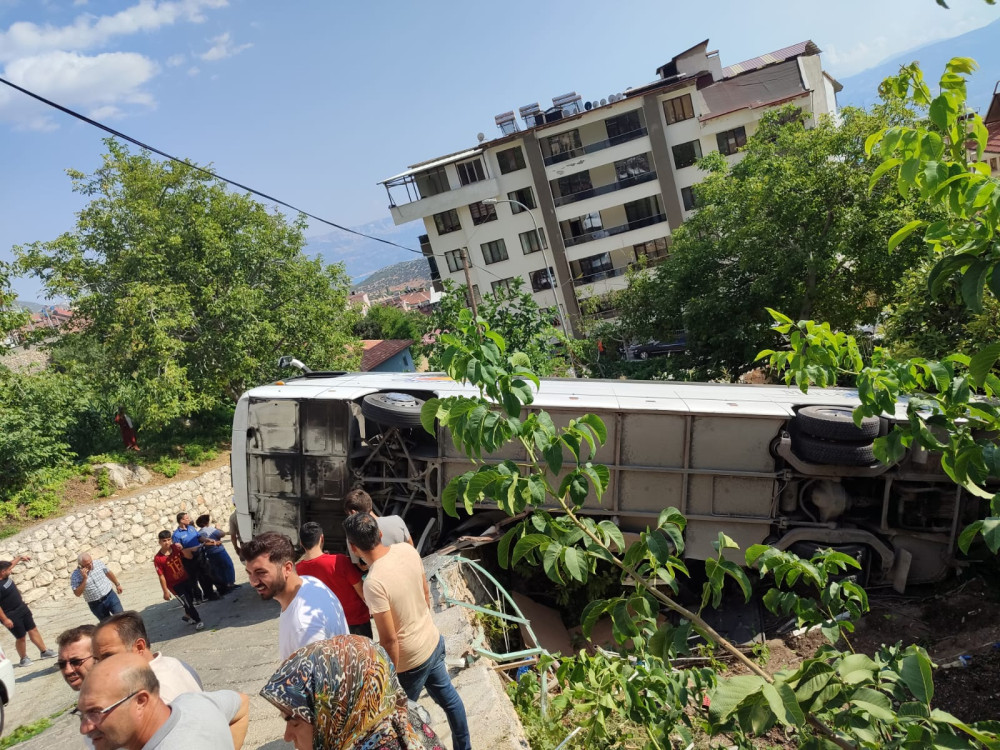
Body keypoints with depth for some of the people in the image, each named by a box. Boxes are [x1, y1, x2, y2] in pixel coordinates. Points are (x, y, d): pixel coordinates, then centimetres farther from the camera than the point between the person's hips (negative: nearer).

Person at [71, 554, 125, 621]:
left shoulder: (99, 563, -6)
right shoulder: (75, 576, -12)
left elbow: (108, 573, 12)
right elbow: (77, 593, -18)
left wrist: (117, 584, 20)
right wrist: (84, 579, -26)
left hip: (110, 596, 1)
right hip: (96, 605, -1)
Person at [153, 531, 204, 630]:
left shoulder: (175, 548, -10)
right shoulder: (158, 558, -23)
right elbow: (161, 576, -18)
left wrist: (181, 549, -23)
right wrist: (165, 591, -13)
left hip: (185, 579, 5)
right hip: (174, 585, -5)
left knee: (191, 599, 20)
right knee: (187, 602, -3)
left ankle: (188, 616, 47)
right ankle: (198, 621, 14)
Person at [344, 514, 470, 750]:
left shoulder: (374, 582, -32)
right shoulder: (408, 550, -12)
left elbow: (389, 640, -25)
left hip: (410, 660, -7)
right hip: (433, 641, 7)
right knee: (449, 697, 27)